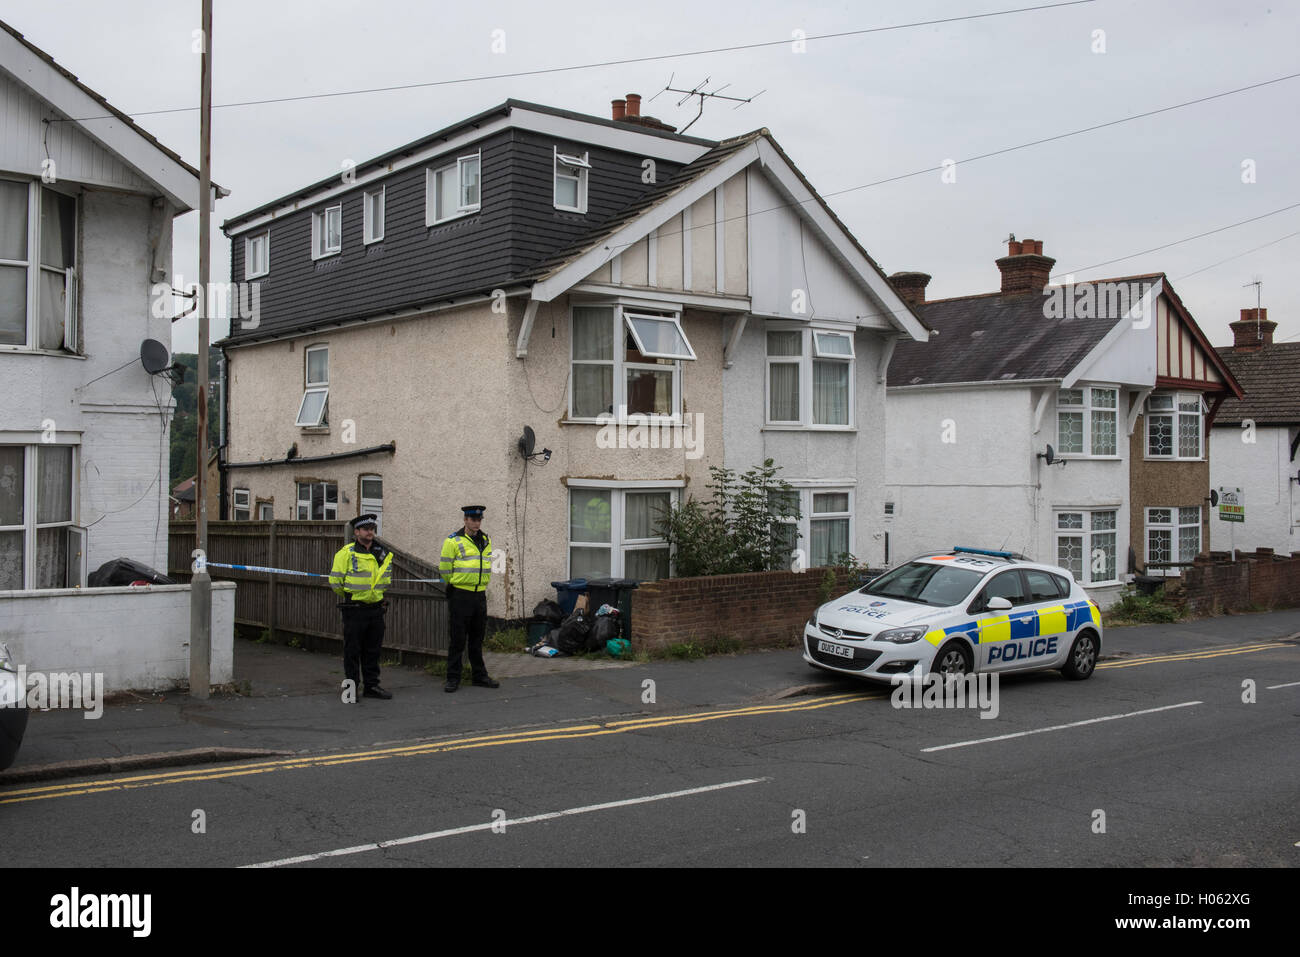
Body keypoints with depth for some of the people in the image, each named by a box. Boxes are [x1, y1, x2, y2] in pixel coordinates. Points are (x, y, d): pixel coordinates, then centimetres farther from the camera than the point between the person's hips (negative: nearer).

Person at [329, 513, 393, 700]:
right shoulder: (346, 553, -9)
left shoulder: (383, 554, 8)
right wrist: (349, 595, 5)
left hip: (376, 609, 5)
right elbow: (335, 581, -6)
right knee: (352, 651, 2)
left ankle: (372, 686, 19)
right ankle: (351, 687, 10)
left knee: (373, 650, 11)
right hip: (354, 610, -5)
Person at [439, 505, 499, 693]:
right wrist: (456, 585, 7)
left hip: (480, 595, 6)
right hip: (460, 596, -6)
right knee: (458, 639, -2)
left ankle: (479, 676, 21)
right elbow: (444, 570, -4)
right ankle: (453, 679, 6)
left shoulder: (486, 541, 11)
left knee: (477, 638, 13)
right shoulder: (453, 541, -9)